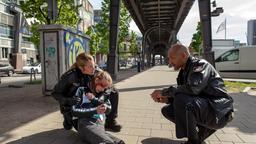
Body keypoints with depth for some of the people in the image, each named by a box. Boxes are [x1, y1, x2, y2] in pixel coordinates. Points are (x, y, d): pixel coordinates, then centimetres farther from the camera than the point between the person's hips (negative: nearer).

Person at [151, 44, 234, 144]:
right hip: (203, 108, 9)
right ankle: (204, 129, 7)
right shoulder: (183, 72, 10)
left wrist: (164, 92, -24)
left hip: (218, 112, -8)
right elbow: (185, 96, 14)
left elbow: (192, 89, -33)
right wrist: (167, 99, -6)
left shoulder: (200, 64, -15)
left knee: (181, 99, -32)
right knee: (167, 110, 2)